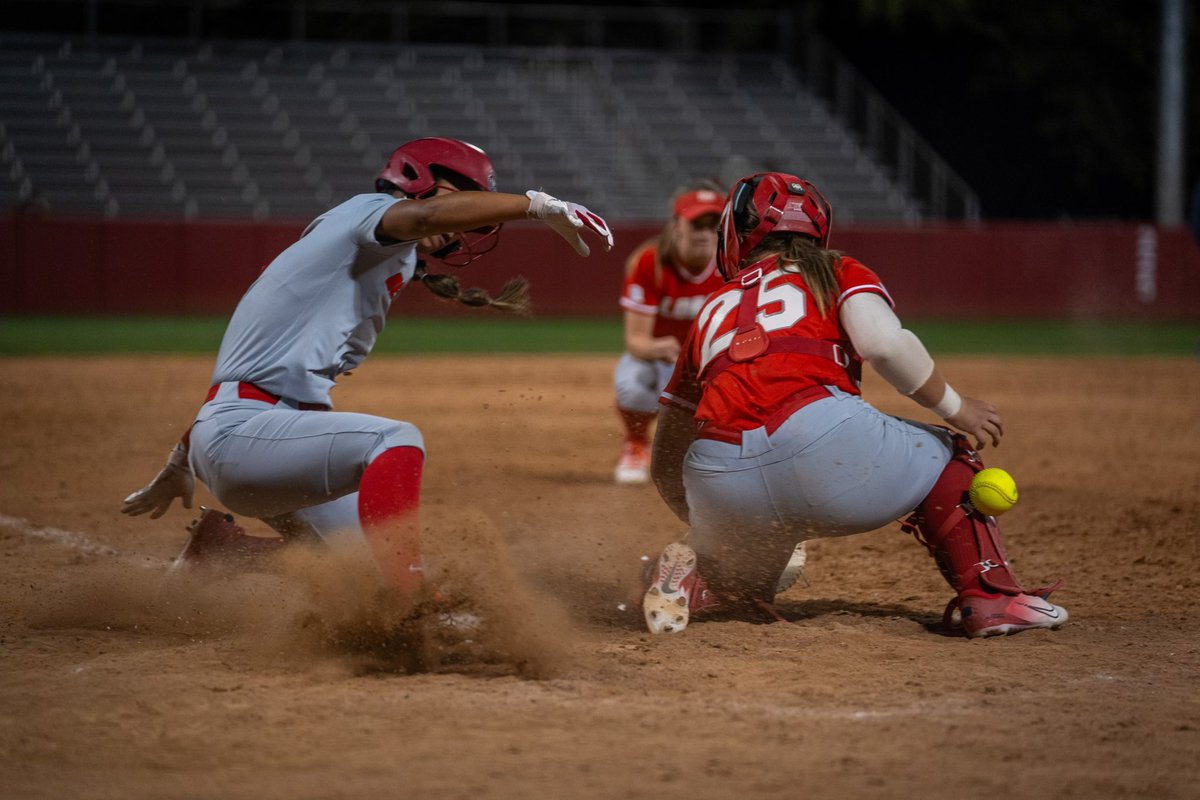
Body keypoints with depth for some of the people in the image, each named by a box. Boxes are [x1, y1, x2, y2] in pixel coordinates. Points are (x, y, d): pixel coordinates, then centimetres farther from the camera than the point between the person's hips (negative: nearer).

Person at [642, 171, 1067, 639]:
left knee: (748, 573, 34)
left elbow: (668, 456, 33)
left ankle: (693, 580, 2)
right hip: (818, 440, -3)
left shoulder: (714, 308, 28)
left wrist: (707, 528, 47)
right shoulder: (836, 273, 18)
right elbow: (882, 341, -5)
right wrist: (953, 407, 8)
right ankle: (989, 597, 9)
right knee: (947, 456, 24)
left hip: (719, 487, 4)